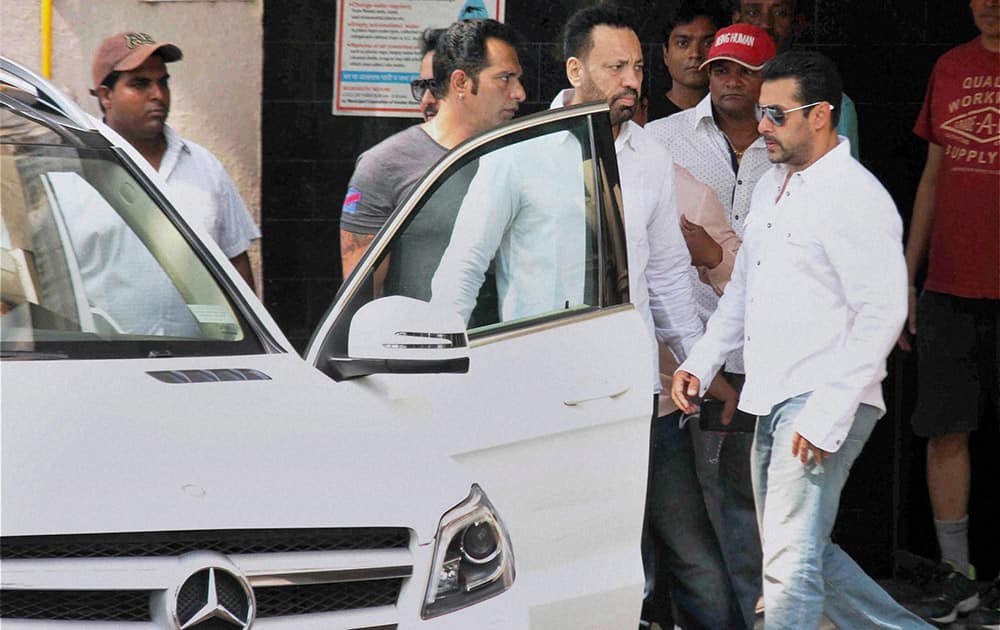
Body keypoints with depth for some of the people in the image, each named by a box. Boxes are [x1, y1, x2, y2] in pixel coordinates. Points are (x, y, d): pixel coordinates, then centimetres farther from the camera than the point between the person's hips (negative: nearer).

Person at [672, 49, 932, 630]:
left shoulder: (856, 197, -13)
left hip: (825, 404, -10)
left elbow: (882, 314, -18)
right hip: (773, 401, 10)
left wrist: (826, 414, -22)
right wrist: (701, 364, 13)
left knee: (791, 563, -12)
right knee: (806, 555, 16)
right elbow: (741, 290, 26)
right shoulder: (772, 188, 16)